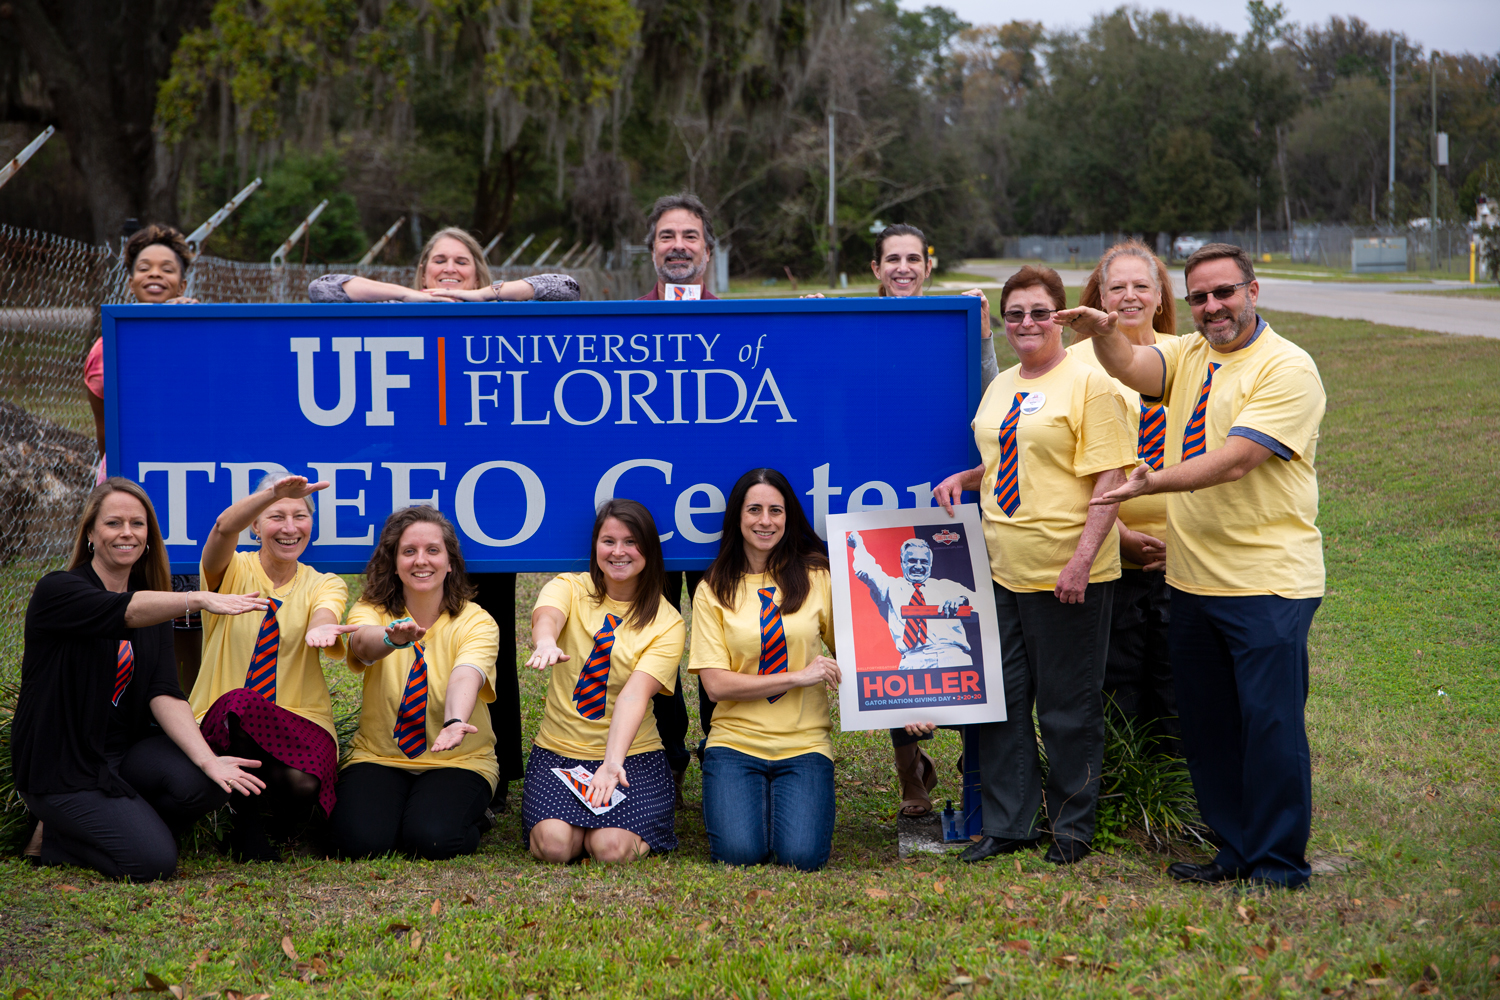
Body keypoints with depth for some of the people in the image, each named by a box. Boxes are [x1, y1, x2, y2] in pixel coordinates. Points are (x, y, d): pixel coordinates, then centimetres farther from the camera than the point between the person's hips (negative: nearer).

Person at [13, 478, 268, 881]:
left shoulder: (154, 606, 9)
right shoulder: (57, 591, -10)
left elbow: (164, 694, -6)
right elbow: (124, 612, -32)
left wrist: (207, 758, -24)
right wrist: (197, 599, -51)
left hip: (127, 750, 6)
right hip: (62, 768, -6)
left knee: (204, 783, -24)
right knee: (152, 861, -22)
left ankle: (122, 824, 2)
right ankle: (54, 838, 4)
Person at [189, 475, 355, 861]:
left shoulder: (324, 584, 9)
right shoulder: (232, 572, 5)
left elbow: (324, 616, -16)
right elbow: (224, 527, -20)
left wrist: (320, 628, -42)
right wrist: (274, 492, -40)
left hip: (300, 724, 1)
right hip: (223, 724, 0)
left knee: (300, 783, -33)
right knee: (240, 703, -37)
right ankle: (248, 826, -11)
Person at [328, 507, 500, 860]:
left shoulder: (476, 622, -8)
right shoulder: (372, 611, -4)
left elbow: (465, 677, -29)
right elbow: (362, 643, -29)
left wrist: (455, 721, -52)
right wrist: (393, 637, -54)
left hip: (458, 761, -1)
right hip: (379, 757, 1)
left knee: (432, 839, -29)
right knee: (361, 840, -26)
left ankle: (472, 816, 5)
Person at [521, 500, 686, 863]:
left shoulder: (667, 622, -4)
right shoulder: (571, 588, -1)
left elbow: (635, 694, -19)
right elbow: (546, 615, -27)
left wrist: (613, 761, -35)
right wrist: (546, 643, -53)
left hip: (631, 753, -1)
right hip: (559, 748, 1)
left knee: (612, 848, -25)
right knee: (554, 844, -25)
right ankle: (578, 822, 11)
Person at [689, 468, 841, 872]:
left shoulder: (816, 577, 5)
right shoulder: (714, 590, 2)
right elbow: (716, 684, -5)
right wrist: (797, 677, -12)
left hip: (804, 743, 1)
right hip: (736, 742, 0)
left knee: (802, 855, -20)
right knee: (739, 851, -22)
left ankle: (788, 802, 14)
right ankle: (751, 800, 13)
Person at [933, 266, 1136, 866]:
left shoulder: (1088, 383, -8)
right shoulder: (1000, 387, 15)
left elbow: (1110, 476, -13)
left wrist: (1082, 558, -20)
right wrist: (963, 479, 9)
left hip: (1066, 574, -7)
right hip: (1002, 568, 7)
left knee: (1067, 706, 3)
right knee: (999, 699, 9)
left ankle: (1072, 827, 16)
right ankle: (1006, 824, 19)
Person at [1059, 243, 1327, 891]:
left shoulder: (1287, 369, -9)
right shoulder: (1188, 356, 12)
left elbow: (1234, 460, -19)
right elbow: (1130, 366, -9)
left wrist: (1154, 483, -24)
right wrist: (1104, 334, -30)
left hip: (1268, 581, -7)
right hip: (1192, 577, 7)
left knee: (1270, 722, -4)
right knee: (1206, 727, 13)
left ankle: (1280, 865, 7)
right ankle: (1235, 850, 26)